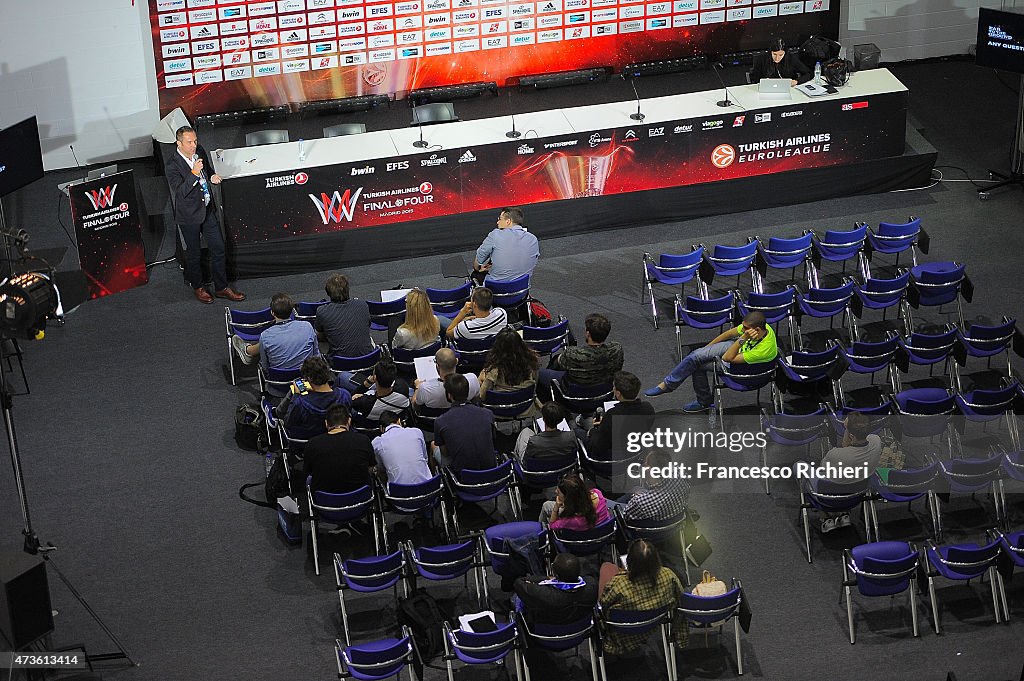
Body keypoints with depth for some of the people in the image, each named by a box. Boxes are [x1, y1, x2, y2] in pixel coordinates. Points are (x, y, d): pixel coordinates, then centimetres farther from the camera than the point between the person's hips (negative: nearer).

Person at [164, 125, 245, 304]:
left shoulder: (200, 152, -3)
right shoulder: (172, 165, -22)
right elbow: (180, 191, -28)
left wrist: (211, 177, -7)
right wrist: (194, 173, -39)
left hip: (207, 208, 6)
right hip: (189, 215, -6)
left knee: (218, 248, 11)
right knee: (193, 253, 12)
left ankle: (221, 287, 25)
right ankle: (197, 286, 33)